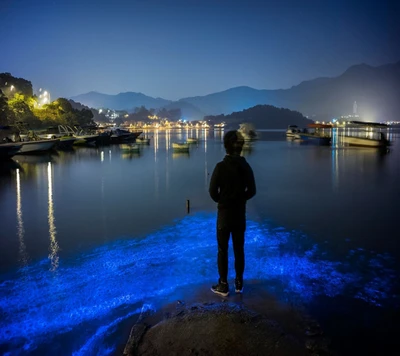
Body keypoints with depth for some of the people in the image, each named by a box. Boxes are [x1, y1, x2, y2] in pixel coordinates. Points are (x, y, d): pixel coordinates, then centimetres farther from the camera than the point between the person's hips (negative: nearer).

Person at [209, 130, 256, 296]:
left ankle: (223, 285, 12)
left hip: (224, 213, -4)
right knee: (239, 249, 13)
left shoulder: (221, 166, -16)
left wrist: (221, 200, 7)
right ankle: (239, 283, 22)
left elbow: (212, 191, -13)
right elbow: (251, 191, 4)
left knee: (222, 250, 5)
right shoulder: (246, 166, -1)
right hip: (240, 214, 4)